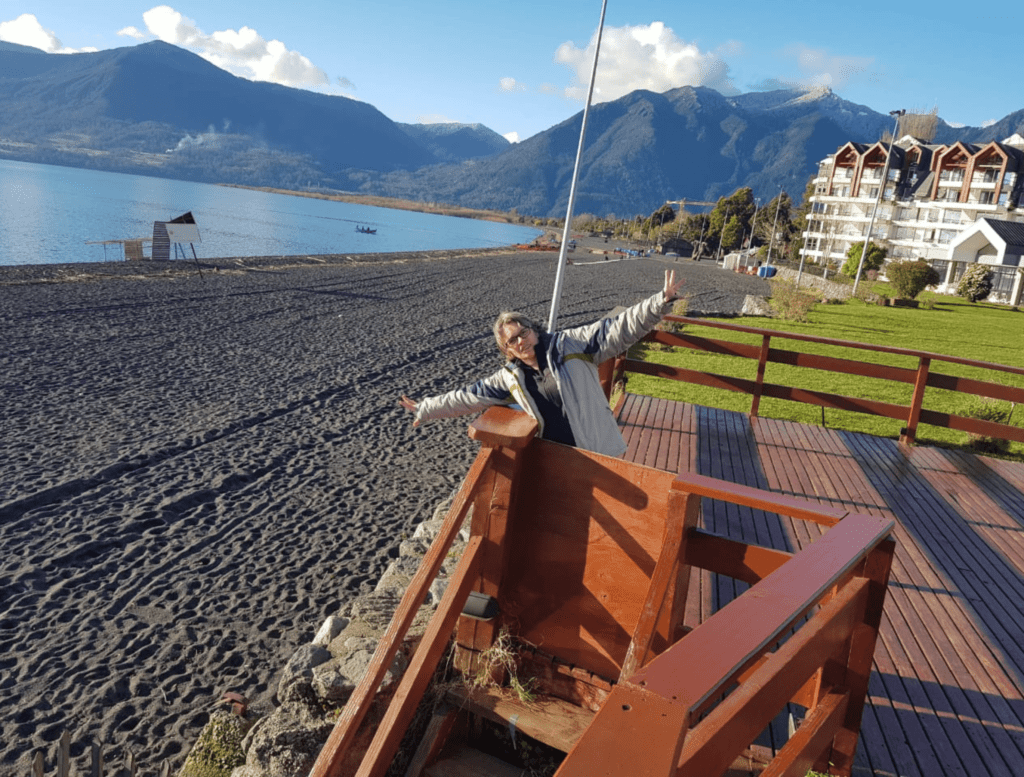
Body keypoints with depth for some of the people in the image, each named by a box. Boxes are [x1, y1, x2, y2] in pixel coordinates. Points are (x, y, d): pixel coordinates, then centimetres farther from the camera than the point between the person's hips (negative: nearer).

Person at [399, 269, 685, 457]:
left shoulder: (570, 345, -4)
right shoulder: (510, 378, 8)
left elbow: (618, 329, -10)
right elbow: (467, 397, 15)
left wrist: (661, 301, -20)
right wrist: (424, 409, 18)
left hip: (597, 452, -4)